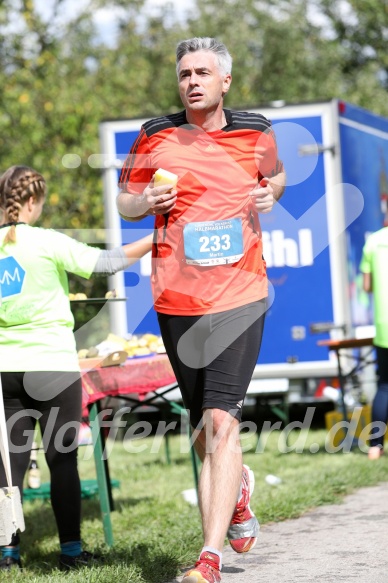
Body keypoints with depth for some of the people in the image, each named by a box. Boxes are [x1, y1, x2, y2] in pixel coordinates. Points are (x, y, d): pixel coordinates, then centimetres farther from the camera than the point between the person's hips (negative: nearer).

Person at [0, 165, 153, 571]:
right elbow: (105, 263, -11)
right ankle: (70, 549, 6)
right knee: (62, 459, 3)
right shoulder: (47, 243, -9)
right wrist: (155, 240, -3)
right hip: (51, 365, -4)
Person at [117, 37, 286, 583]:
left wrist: (271, 191, 2)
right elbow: (124, 200, 13)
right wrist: (144, 202, -10)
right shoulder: (154, 137, 3)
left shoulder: (255, 131, 5)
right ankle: (238, 486, 44)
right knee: (204, 436, 9)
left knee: (221, 421, -17)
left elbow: (275, 173, 25)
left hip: (241, 296, -2)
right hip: (176, 301, 2)